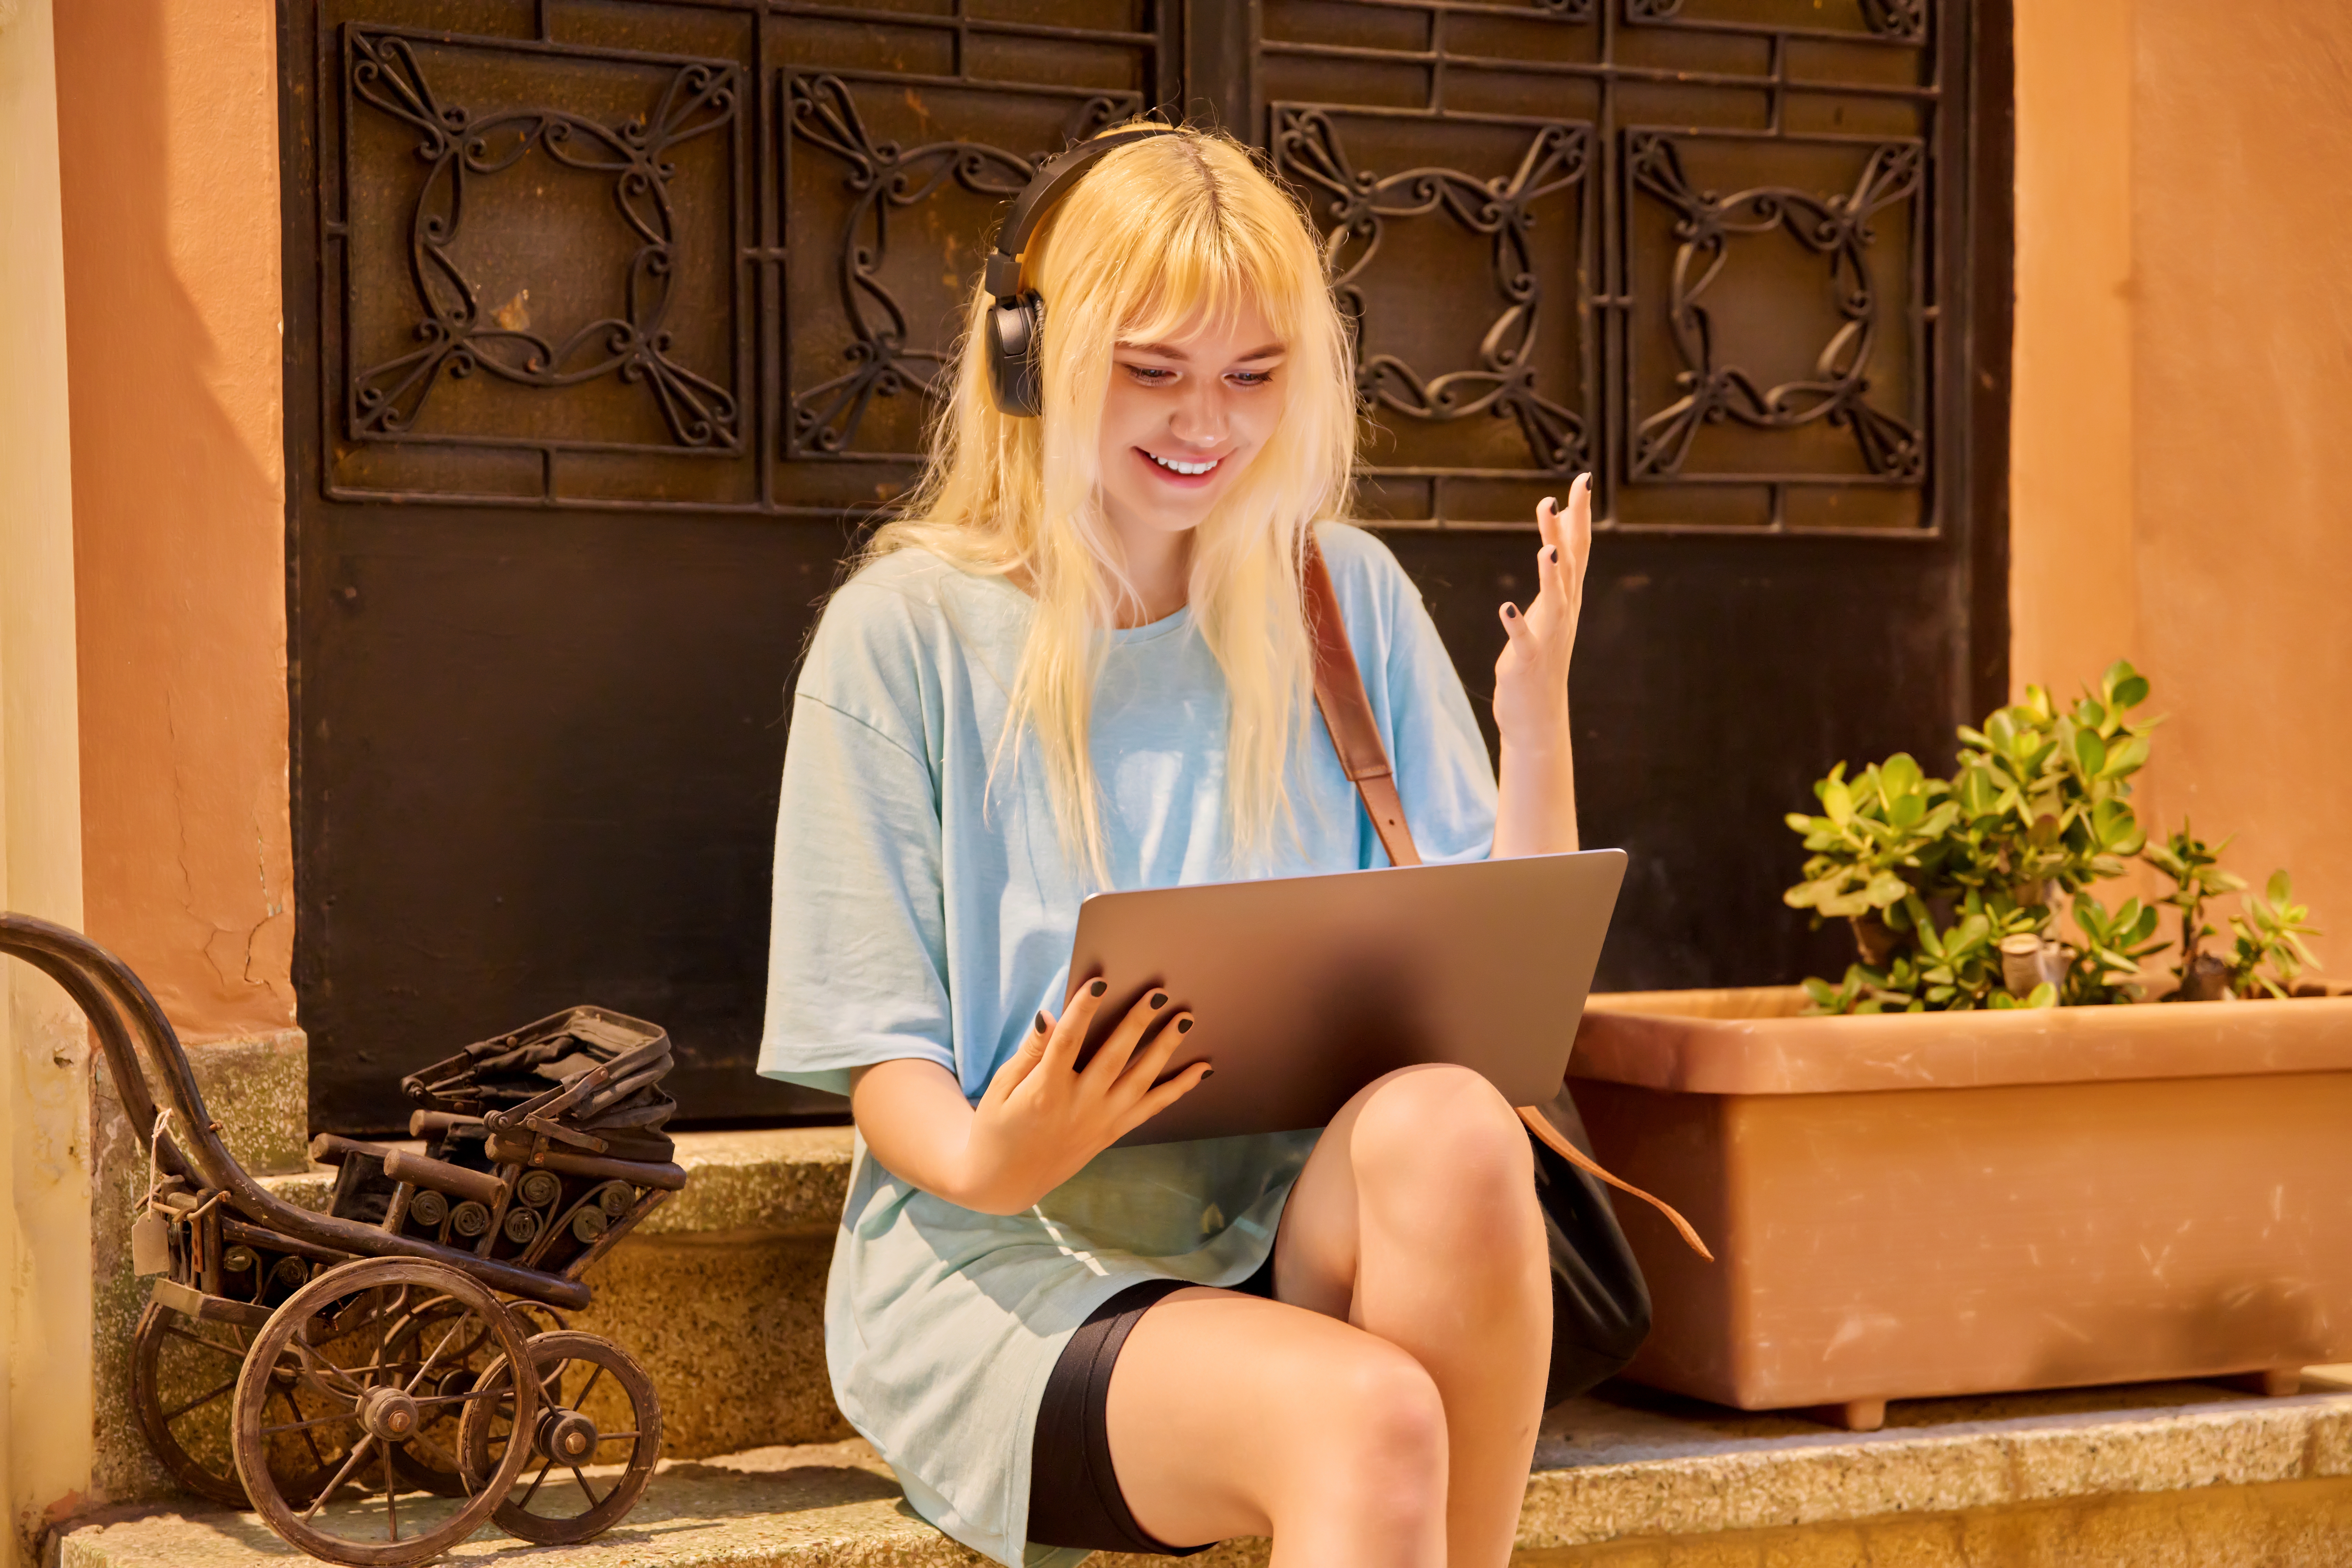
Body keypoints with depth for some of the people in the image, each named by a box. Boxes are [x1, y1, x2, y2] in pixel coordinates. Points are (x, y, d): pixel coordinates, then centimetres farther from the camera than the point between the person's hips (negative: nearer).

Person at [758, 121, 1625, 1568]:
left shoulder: (1346, 599, 10)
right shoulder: (905, 632, 1)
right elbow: (884, 1057, -1)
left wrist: (1537, 714, -5)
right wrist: (984, 1162, -23)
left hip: (1308, 1226, 4)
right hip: (1002, 1253, -3)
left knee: (1451, 1124, -32)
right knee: (1362, 1421, -34)